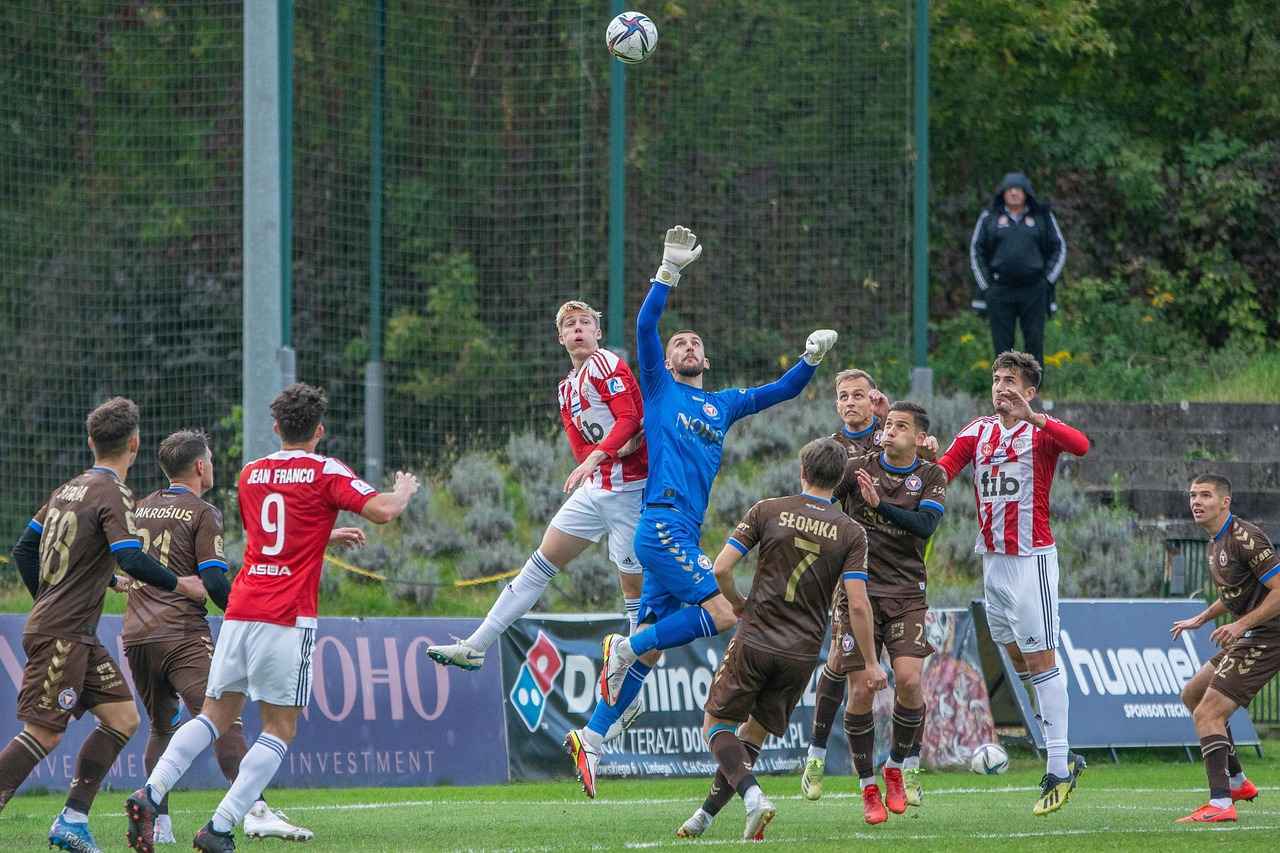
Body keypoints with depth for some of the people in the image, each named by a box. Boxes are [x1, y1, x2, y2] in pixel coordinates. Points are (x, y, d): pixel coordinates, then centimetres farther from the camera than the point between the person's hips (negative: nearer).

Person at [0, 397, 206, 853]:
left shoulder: (69, 489, 13)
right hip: (62, 636, -9)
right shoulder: (113, 494, -13)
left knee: (123, 718, 8)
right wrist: (180, 585, -9)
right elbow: (132, 559, -24)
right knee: (43, 734, -10)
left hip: (78, 636, 9)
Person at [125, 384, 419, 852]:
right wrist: (403, 492, 10)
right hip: (288, 619, -5)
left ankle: (150, 795, -9)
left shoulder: (251, 473, 16)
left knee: (216, 714, 11)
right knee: (279, 729, 1)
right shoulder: (326, 472, -1)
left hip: (240, 611, 5)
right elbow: (382, 510, -13)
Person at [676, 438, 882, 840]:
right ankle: (706, 815, 13)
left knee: (717, 724, 8)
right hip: (801, 653, 2)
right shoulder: (851, 532, 0)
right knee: (756, 731, 17)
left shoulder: (768, 511, -2)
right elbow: (857, 603, -7)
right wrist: (870, 663, 0)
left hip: (754, 641, -2)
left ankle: (752, 794, -17)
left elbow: (721, 569, -6)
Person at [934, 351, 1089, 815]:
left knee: (1040, 659, -8)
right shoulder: (977, 432, 10)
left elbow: (1080, 445, -27)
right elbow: (944, 468, -2)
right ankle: (1062, 757, 19)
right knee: (1018, 660, 11)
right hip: (992, 560, 7)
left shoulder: (1040, 432, -7)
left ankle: (1058, 769, -7)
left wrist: (1031, 416, -35)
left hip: (1031, 558, -7)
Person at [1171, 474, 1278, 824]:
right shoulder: (1217, 542, 13)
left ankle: (1220, 804, -21)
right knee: (1192, 695, 22)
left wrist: (1241, 624, -28)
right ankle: (1236, 782, 27)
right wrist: (1201, 619, 26)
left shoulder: (1245, 538, -18)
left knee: (1207, 713, -17)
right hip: (1247, 638, 11)